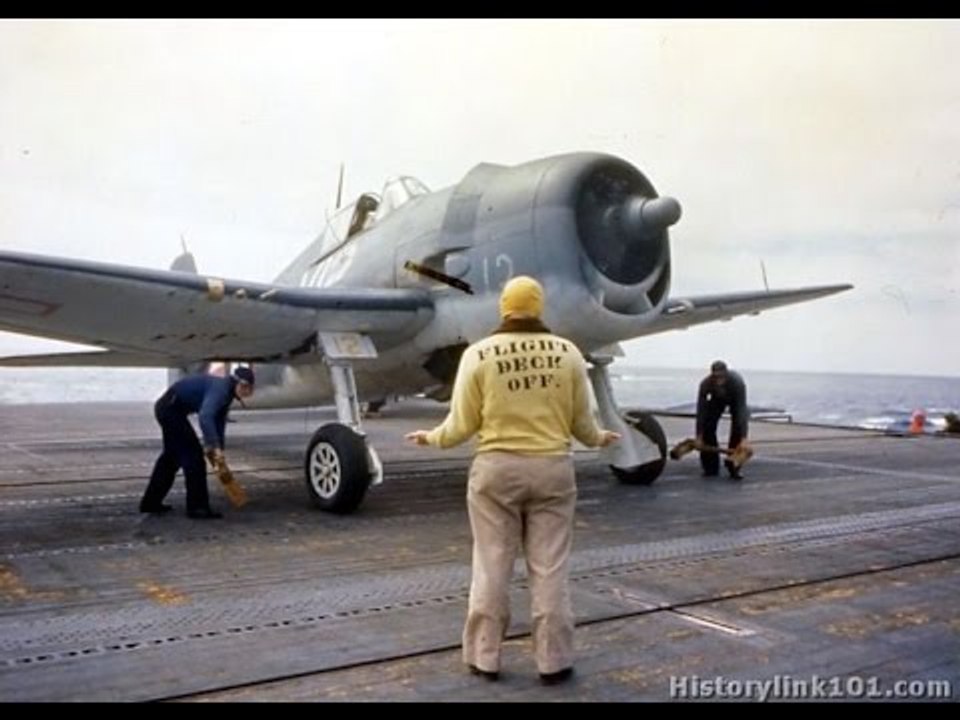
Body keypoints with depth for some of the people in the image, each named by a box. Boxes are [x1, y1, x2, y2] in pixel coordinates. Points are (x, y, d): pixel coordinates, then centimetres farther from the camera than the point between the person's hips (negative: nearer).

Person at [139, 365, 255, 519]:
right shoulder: (220, 388, -25)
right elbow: (205, 416, -41)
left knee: (172, 455, 22)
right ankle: (198, 507, -3)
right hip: (172, 409, -11)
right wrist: (215, 446, -45)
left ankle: (150, 502, 35)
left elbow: (219, 421, 11)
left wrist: (215, 448, 8)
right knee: (193, 455, -8)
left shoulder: (227, 392, 4)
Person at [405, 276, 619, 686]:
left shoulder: (479, 355, -6)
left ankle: (484, 657, 19)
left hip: (496, 470, -1)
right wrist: (599, 439, 25)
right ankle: (553, 662, 16)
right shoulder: (568, 353, -1)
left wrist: (432, 438, 17)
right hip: (553, 470, 1)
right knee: (550, 569, 8)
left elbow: (462, 424, -3)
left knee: (492, 567, 10)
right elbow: (581, 423, 4)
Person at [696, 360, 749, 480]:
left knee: (737, 429, -20)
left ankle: (734, 468, -9)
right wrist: (699, 437, -30)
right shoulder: (705, 384, -36)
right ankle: (711, 468, -1)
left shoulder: (738, 382, -42)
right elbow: (701, 411, -30)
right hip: (716, 400, 2)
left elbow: (741, 411, -44)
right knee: (707, 428, -14)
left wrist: (743, 439, -49)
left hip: (735, 399, -2)